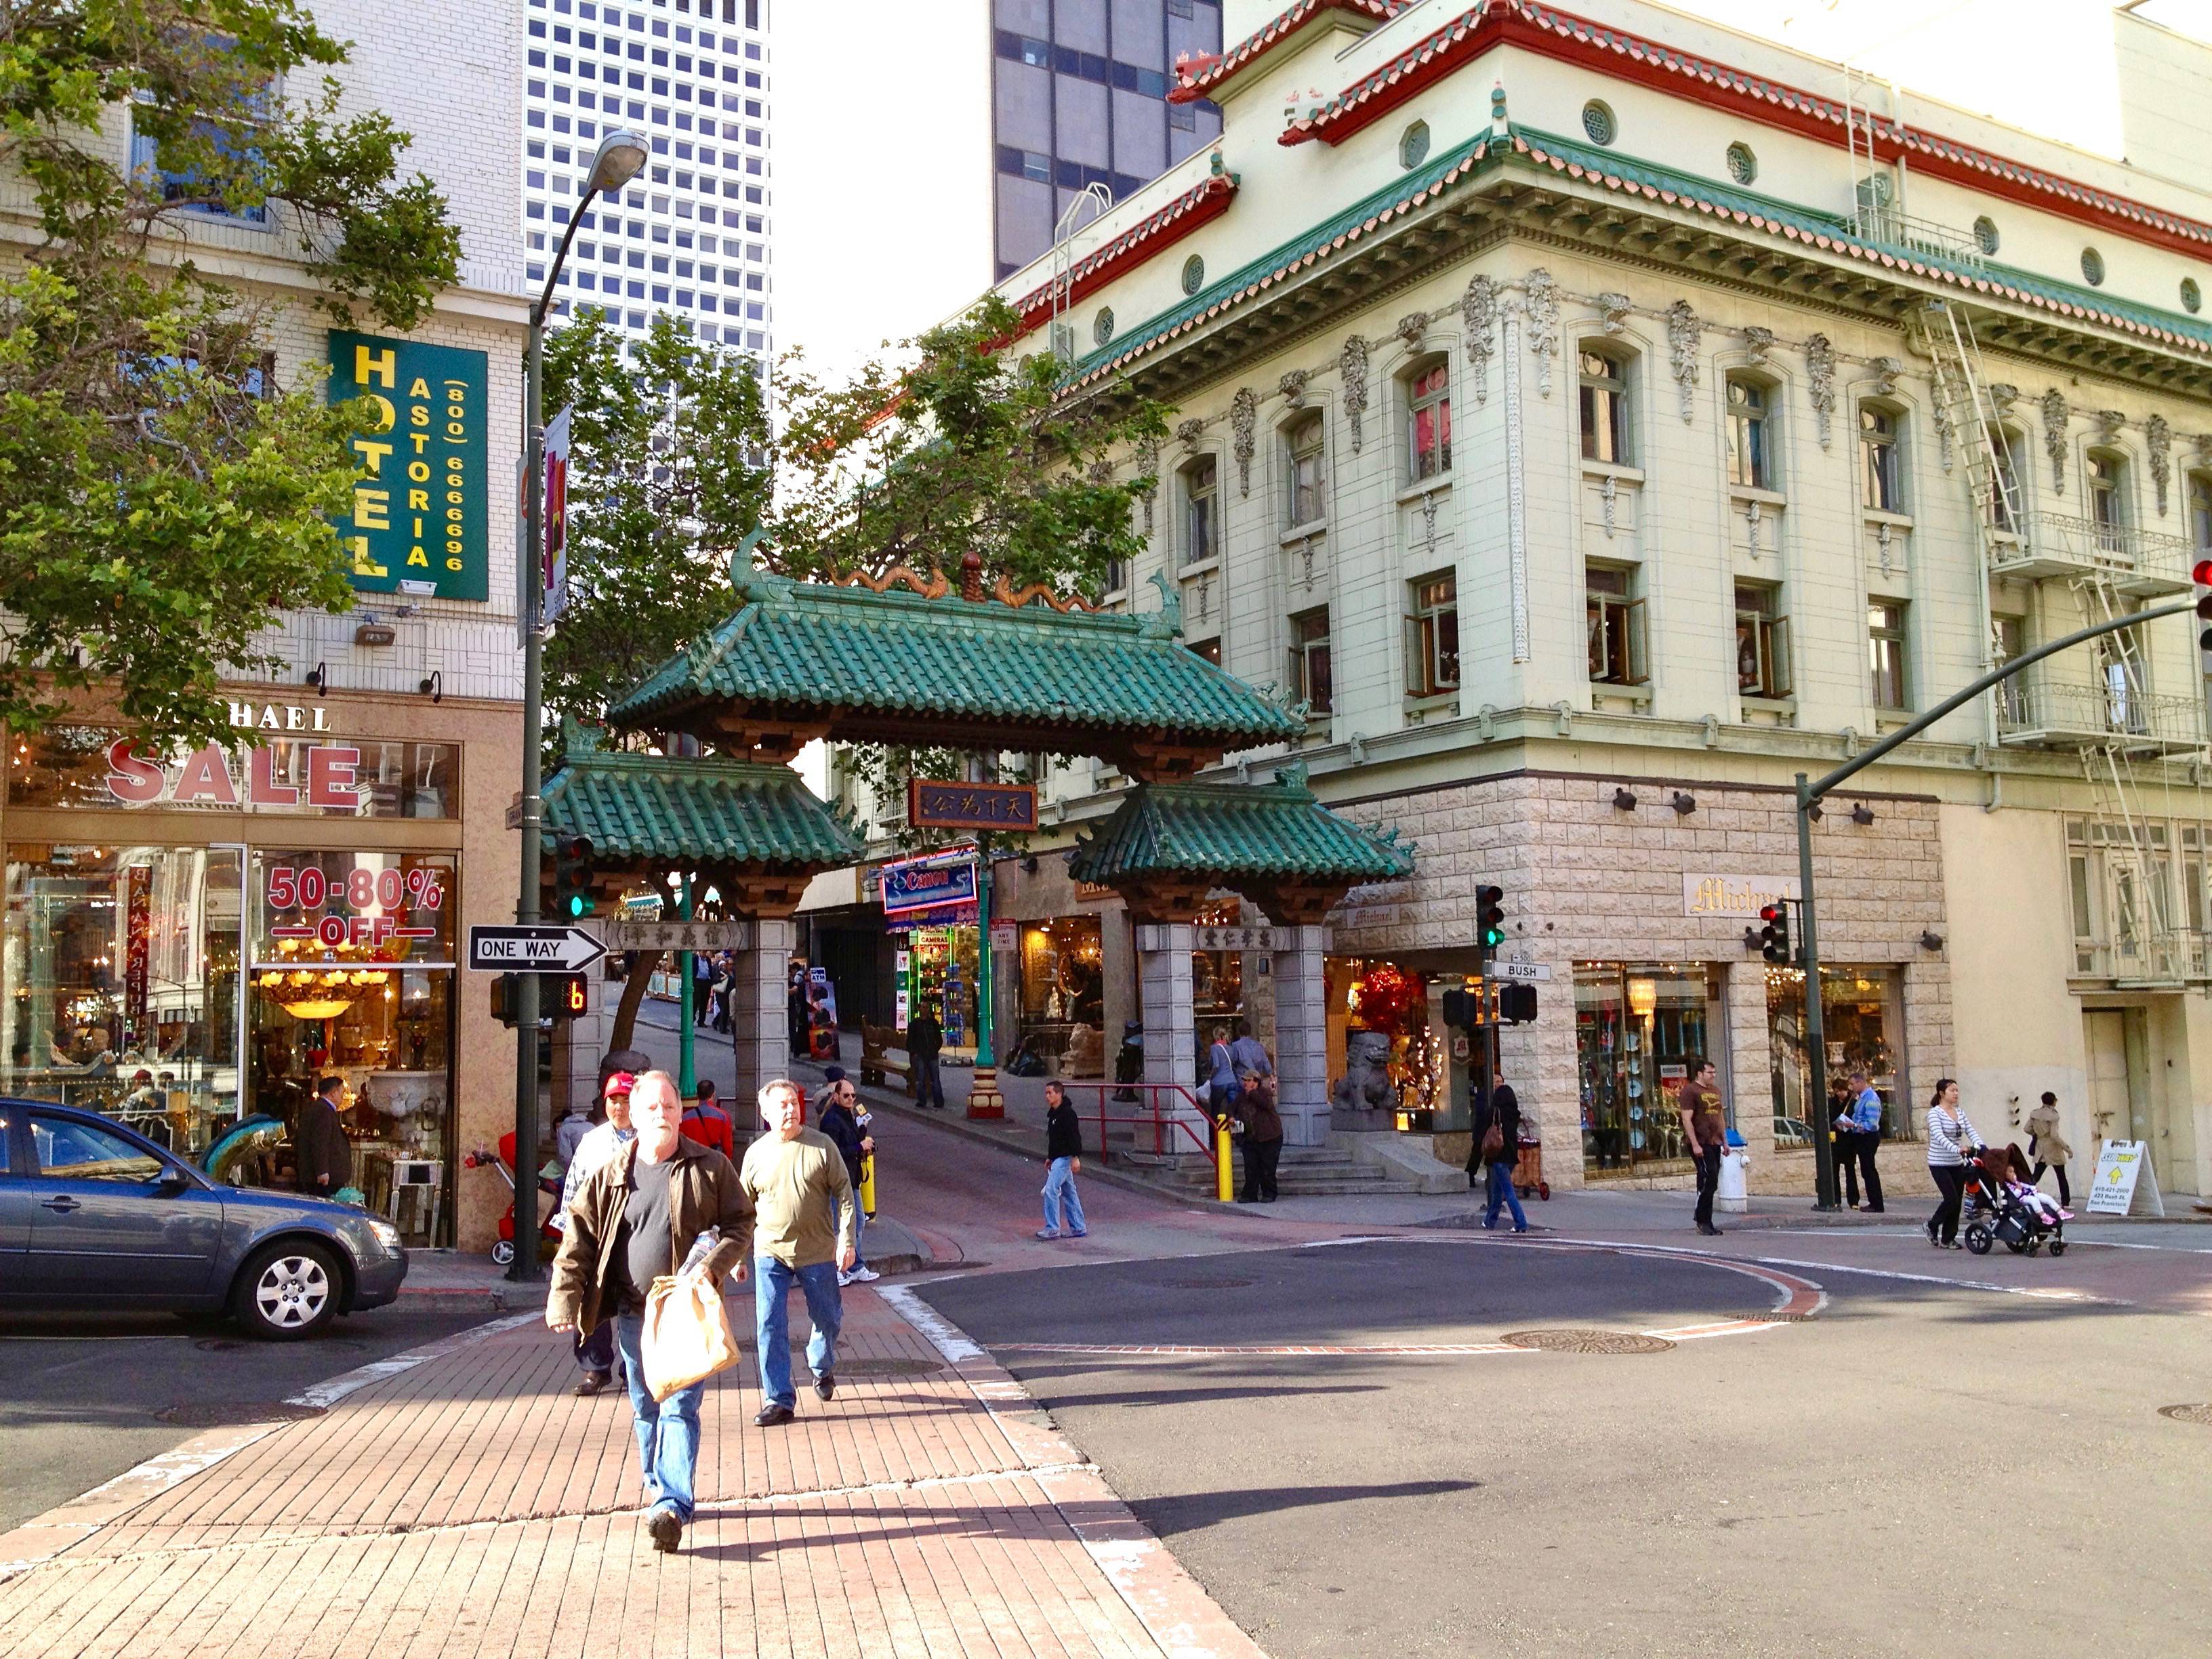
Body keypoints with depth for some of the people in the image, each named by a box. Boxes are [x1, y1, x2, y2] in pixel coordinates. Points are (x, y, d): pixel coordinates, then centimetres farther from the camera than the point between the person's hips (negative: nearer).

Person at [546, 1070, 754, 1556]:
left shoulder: (711, 1169, -2)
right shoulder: (611, 1175, 3)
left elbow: (741, 1223, 3)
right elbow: (578, 1238, 4)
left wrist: (715, 1264, -15)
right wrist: (564, 1299, -6)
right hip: (633, 1311, 3)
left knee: (680, 1407, -8)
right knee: (645, 1407, 15)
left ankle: (671, 1506, -12)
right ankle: (655, 1484, 33)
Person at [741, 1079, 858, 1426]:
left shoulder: (821, 1146, -4)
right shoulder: (756, 1153, 1)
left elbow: (844, 1194, -2)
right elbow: (744, 1206, 10)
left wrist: (847, 1240, -10)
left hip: (818, 1252, 0)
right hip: (771, 1252, 0)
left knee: (827, 1319, 13)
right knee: (769, 1326, -5)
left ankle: (822, 1367, 43)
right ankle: (779, 1400, 3)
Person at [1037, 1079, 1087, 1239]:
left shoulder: (1067, 1113, -15)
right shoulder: (1053, 1113, 15)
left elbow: (1075, 1136, -20)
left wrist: (1075, 1158, -24)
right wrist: (1050, 1157, 25)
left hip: (1065, 1158, -10)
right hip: (1058, 1158, 10)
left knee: (1051, 1189, -14)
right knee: (1068, 1192, 12)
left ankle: (1053, 1229, -11)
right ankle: (1078, 1228, 17)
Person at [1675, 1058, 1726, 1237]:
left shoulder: (1715, 1090, 18)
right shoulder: (1690, 1091, -8)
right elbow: (1687, 1120, -14)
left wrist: (1725, 1141, 20)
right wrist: (1695, 1144, -19)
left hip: (1715, 1143, 8)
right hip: (1700, 1144, -8)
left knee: (1710, 1184, 9)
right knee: (1709, 1180, -13)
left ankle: (1703, 1220, 15)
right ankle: (1703, 1221, -6)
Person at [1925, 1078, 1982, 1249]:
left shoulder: (1960, 1112, 9)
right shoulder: (1935, 1113, -12)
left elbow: (1971, 1131, 2)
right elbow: (1939, 1137, -25)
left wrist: (1981, 1146, -16)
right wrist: (1957, 1149, -39)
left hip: (1957, 1164, 7)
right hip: (1939, 1164, -7)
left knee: (1958, 1201, 6)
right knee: (1951, 1199, -12)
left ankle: (1948, 1239, 15)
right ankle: (1932, 1225, 13)